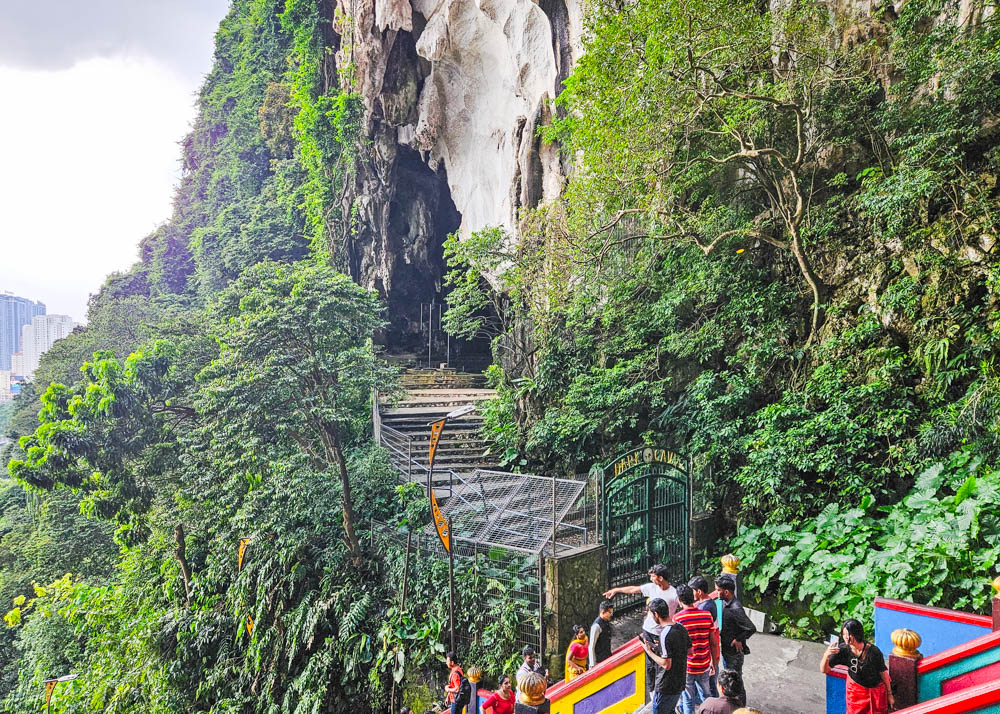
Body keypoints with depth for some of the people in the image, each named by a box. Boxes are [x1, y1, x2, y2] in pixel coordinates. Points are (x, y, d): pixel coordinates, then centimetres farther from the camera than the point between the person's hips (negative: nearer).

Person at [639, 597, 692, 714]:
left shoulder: (665, 635, -25)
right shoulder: (681, 629, 1)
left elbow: (666, 664, -25)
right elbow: (690, 650, 16)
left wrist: (649, 651, -14)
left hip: (666, 687, -8)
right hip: (680, 683, 8)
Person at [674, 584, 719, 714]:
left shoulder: (677, 618, -18)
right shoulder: (707, 615, -7)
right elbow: (713, 643, -1)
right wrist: (713, 664, 11)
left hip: (686, 666, -3)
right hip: (704, 665, 3)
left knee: (688, 700, 13)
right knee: (706, 695, 23)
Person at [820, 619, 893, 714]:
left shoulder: (873, 651, -30)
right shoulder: (843, 649, -25)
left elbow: (884, 673, -12)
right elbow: (824, 670, -22)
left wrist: (889, 694, -1)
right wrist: (826, 655, -42)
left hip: (875, 690, -2)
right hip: (855, 689, 2)